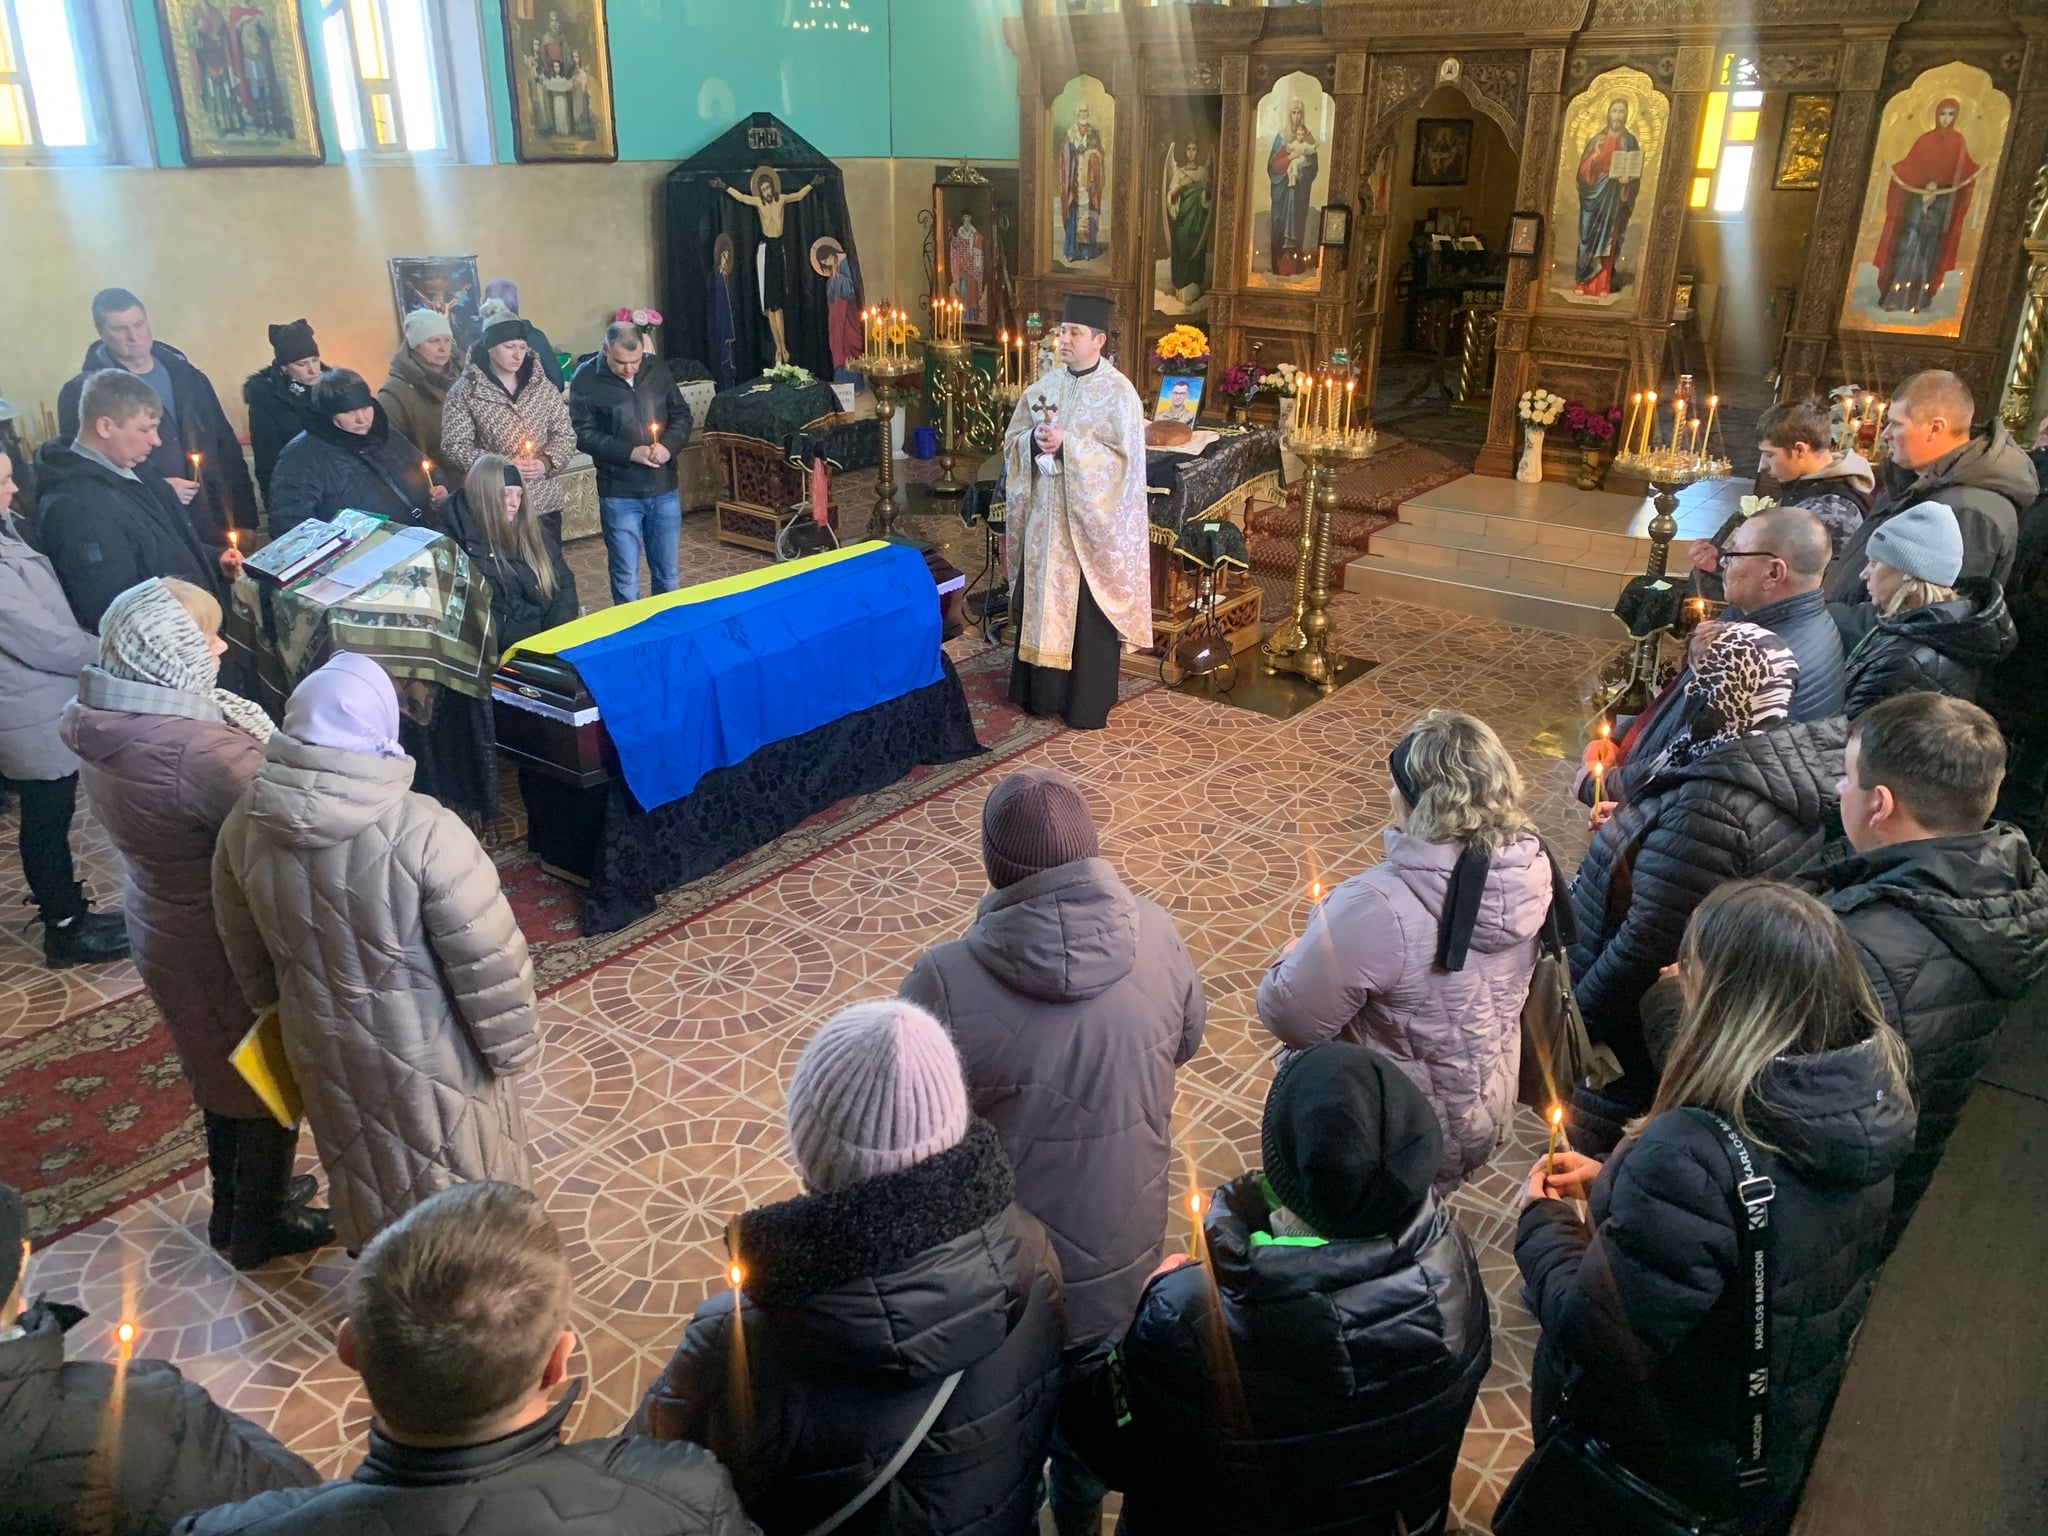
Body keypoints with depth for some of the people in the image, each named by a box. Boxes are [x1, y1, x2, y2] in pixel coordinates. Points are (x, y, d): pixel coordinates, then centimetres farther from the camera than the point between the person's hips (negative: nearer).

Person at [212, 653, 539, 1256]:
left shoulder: (245, 823, -13)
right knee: (453, 1184, 19)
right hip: (424, 1053, -5)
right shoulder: (422, 832, -31)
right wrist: (512, 1045, -8)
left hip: (321, 1044, 6)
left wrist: (276, 1006, 23)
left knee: (361, 1165, 29)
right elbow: (487, 960, -24)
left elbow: (244, 946, 5)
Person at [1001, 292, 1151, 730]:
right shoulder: (1043, 387, 8)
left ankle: (1087, 703, 13)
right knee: (1042, 599, 12)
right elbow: (1012, 440, 12)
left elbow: (1123, 458, -16)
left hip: (1090, 520, -6)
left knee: (1087, 608, 2)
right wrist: (1034, 440, -11)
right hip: (1043, 516, 6)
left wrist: (1066, 445, -22)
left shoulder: (1118, 393, -9)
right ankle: (1040, 690, 25)